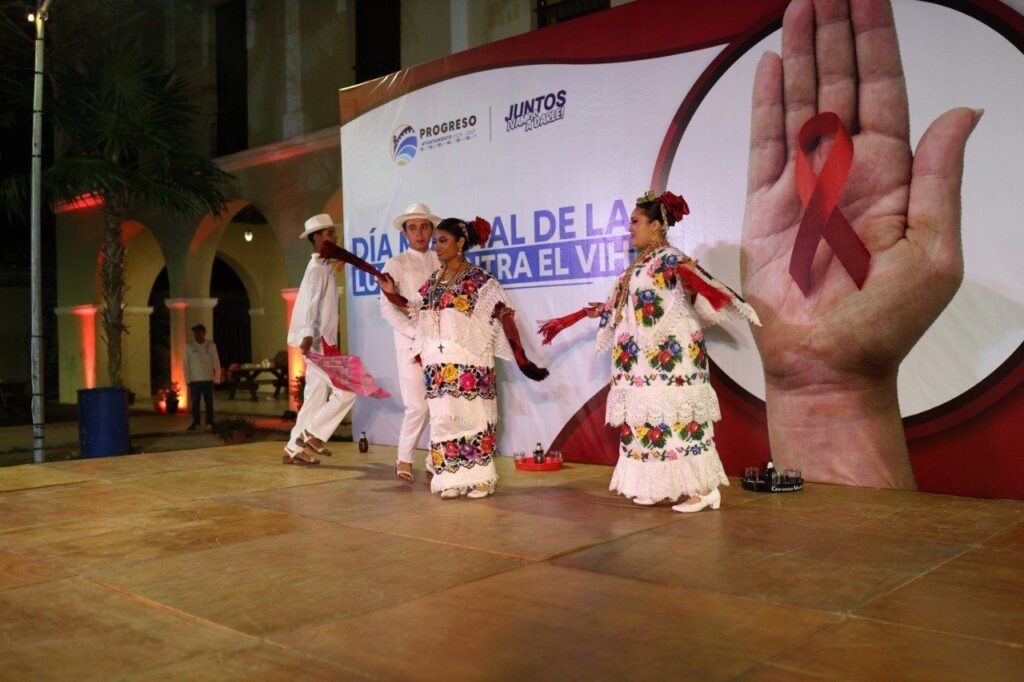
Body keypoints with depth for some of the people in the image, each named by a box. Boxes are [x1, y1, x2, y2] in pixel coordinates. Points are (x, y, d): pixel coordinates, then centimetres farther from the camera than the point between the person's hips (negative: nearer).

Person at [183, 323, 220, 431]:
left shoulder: (211, 345, 1)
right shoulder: (189, 346, 1)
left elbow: (216, 363, 2)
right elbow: (186, 364, 2)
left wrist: (217, 378, -2)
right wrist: (187, 380, -2)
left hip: (208, 379, 0)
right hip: (194, 380, 0)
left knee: (209, 402, 5)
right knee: (195, 402, 4)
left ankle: (209, 423, 13)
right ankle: (195, 422, 14)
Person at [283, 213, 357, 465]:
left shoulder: (324, 268, 19)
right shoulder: (317, 270, -11)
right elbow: (309, 304, -26)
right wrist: (307, 336, -38)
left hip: (324, 343, 10)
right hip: (319, 343, -10)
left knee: (316, 398, 10)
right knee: (346, 391, -11)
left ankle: (295, 449, 14)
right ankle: (313, 434, -3)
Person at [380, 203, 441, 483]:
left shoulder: (442, 262, 12)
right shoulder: (396, 265, 4)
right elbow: (387, 308, -3)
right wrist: (418, 335, -10)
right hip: (410, 340, -3)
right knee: (418, 405, -7)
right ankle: (404, 459, 12)